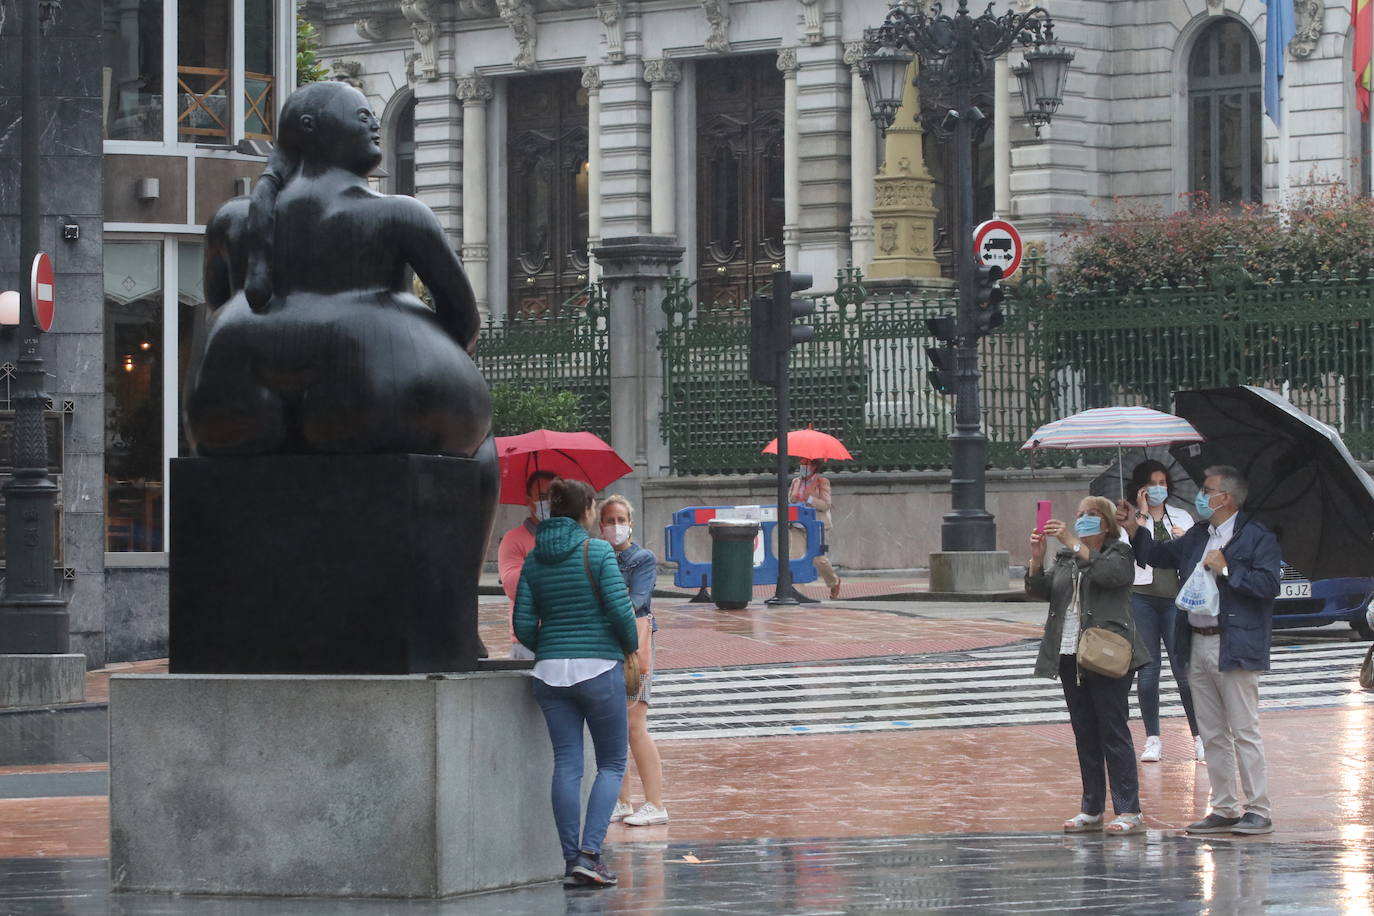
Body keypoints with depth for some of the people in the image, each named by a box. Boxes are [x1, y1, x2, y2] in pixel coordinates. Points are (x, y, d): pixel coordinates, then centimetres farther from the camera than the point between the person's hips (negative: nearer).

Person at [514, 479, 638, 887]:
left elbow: (524, 624, 4)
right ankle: (590, 853, -9)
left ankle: (571, 860, 3)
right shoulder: (597, 551, -7)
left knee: (566, 765, 6)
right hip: (599, 668, -4)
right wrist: (632, 645, 5)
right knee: (611, 764, 5)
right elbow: (620, 608, -13)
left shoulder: (534, 559, 6)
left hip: (551, 670, 4)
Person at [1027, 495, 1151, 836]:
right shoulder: (1064, 558, 17)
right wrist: (1037, 558, -12)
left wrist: (1075, 544, -25)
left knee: (1113, 731, -8)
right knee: (1084, 734, 9)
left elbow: (1110, 573, -22)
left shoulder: (1119, 553, 0)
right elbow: (1039, 589, 5)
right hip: (1070, 655, 6)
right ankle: (1091, 809, 14)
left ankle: (1129, 811, -7)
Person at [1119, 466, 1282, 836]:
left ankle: (1258, 811, -2)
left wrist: (1227, 569, -16)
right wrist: (1134, 530, 14)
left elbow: (1268, 584, -18)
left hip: (1234, 648, -8)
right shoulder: (1197, 536, 15)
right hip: (1198, 647, 8)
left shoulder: (1257, 538, -7)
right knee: (1212, 735, 12)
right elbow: (1160, 555, 26)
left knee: (1244, 732, -6)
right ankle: (1223, 809, 18)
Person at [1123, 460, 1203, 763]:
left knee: (1183, 669, -6)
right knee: (1148, 669, 1)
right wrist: (1142, 515, -7)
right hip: (1142, 598, -1)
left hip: (1176, 598, 1)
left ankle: (1199, 737, -2)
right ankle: (1153, 739, 7)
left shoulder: (1182, 518, 15)